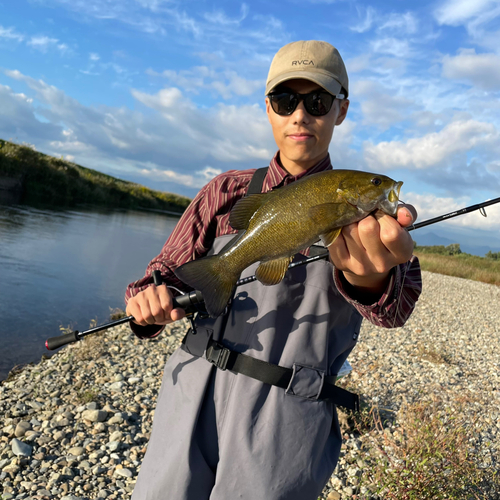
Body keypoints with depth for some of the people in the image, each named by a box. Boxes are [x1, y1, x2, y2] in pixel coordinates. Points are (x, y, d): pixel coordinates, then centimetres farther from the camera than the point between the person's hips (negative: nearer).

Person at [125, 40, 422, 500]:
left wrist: (371, 276, -44)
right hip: (192, 393, 3)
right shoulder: (227, 191, 7)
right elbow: (169, 267, 10)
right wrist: (152, 295, -15)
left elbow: (395, 306, -19)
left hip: (285, 415, -2)